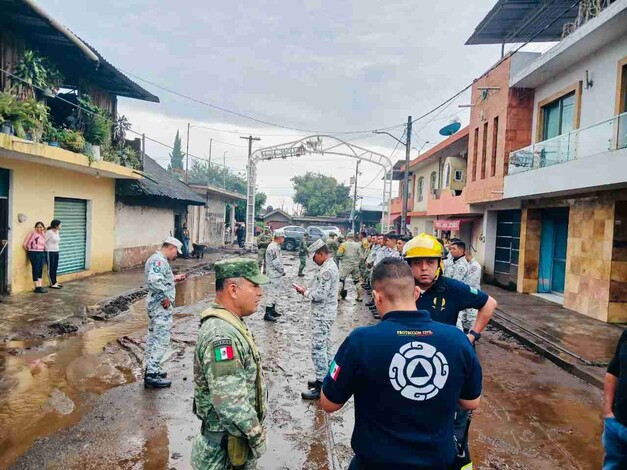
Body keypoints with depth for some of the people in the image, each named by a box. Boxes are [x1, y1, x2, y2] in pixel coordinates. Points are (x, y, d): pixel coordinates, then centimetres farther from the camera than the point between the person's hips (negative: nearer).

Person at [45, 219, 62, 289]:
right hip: (50, 253, -8)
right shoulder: (49, 232, -16)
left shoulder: (57, 232, 8)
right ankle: (52, 284, 5)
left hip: (56, 252, 8)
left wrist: (56, 250, 13)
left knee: (55, 268, 12)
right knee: (51, 268, 0)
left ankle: (55, 282, 20)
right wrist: (47, 248, -9)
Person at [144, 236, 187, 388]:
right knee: (161, 340, -4)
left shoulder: (156, 258, 14)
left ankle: (151, 370, 29)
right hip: (162, 307, -11)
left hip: (155, 305, 11)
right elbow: (154, 281, -34)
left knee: (153, 338, 18)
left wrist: (174, 279, 22)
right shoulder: (159, 260, -19)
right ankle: (152, 375, 2)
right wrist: (166, 296, -25)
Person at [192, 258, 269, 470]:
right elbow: (230, 403, -32)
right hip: (230, 443, -9)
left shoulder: (229, 324, 3)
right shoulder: (222, 334, -30)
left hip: (236, 434, 9)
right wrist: (257, 436, -19)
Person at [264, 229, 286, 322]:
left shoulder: (276, 247, 13)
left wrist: (282, 270, 8)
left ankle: (272, 310, 32)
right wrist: (282, 271, -10)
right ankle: (267, 314, -1)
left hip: (277, 275, 11)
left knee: (276, 293, 20)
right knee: (272, 293, -6)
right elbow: (276, 263, -23)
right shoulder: (273, 248, -21)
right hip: (274, 275, -11)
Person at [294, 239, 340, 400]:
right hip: (326, 313, 11)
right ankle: (326, 379, 30)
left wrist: (304, 292, -10)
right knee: (325, 347, 18)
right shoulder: (331, 265, 11)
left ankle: (321, 387, 2)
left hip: (322, 315, -11)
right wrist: (308, 290, 4)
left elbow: (320, 295, -25)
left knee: (318, 349, -5)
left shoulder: (326, 270, -21)